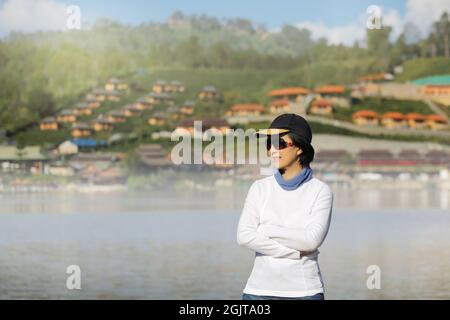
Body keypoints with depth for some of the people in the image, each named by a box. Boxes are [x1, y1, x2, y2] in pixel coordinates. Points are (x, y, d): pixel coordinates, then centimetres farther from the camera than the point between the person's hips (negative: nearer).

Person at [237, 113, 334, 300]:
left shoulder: (320, 191, 2)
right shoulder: (260, 188, 7)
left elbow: (312, 240, -11)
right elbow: (244, 236, -5)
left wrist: (267, 230, -6)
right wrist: (295, 252, -9)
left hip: (304, 291, -2)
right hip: (260, 289, 2)